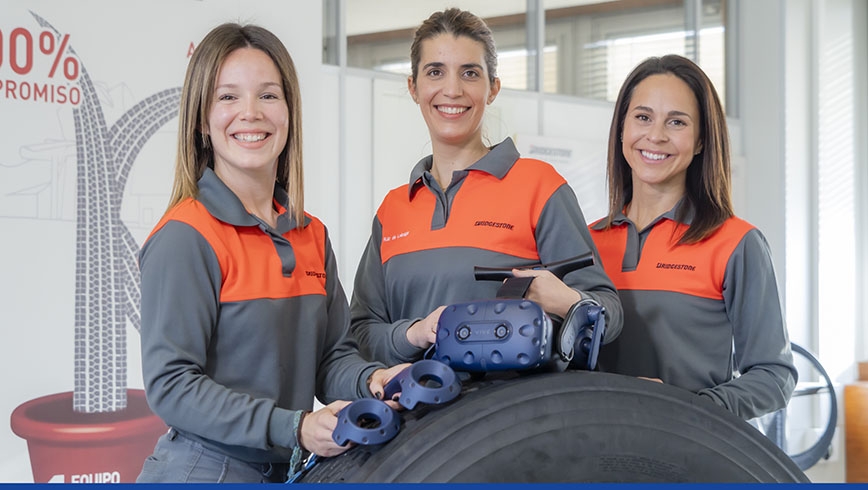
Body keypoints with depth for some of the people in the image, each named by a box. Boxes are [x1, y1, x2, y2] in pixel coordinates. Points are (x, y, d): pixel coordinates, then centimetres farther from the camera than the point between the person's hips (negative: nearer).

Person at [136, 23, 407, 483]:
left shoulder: (312, 236, 6)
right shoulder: (184, 237, -15)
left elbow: (333, 354, 10)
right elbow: (170, 385, -18)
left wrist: (370, 380, -12)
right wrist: (293, 428, -25)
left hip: (291, 470, 6)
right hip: (203, 470, -6)